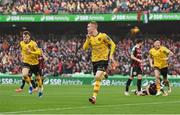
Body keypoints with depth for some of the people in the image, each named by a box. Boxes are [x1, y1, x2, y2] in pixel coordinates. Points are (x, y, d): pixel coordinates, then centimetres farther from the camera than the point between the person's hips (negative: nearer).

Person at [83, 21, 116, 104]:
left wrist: (111, 55, -12)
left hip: (103, 59, -6)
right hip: (94, 60, 6)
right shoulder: (90, 37, 6)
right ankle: (104, 74, 47)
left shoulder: (103, 36, -10)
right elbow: (85, 48, -1)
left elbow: (112, 44, -3)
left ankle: (94, 97, -23)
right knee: (97, 77, 10)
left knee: (97, 77, -20)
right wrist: (87, 38, -12)